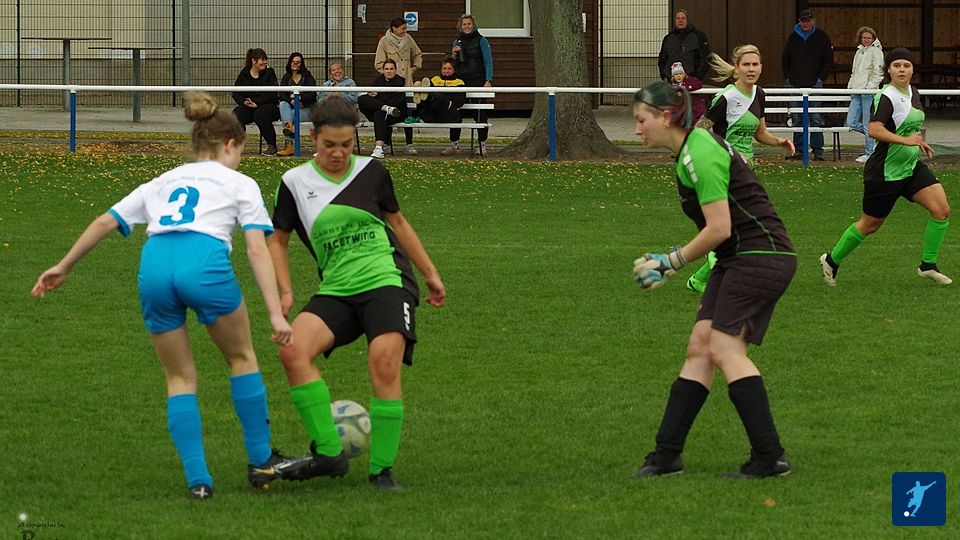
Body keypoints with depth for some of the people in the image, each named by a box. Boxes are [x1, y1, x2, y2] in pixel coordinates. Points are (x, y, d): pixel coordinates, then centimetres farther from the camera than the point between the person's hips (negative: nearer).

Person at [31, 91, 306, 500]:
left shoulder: (162, 183, 32)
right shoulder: (239, 184, 20)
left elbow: (105, 223, 27)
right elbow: (257, 250, 8)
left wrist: (64, 267, 36)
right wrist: (276, 313, 2)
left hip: (154, 265, 3)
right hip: (205, 262, -3)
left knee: (180, 378, 16)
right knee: (242, 358, 20)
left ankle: (197, 480, 9)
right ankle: (261, 462, 24)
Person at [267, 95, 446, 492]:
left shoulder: (371, 172, 7)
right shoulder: (295, 183, 5)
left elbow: (397, 222, 21)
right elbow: (278, 240, 16)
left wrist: (430, 273, 24)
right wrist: (286, 291, 3)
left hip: (386, 281, -1)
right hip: (336, 291, 1)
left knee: (384, 362, -23)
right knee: (293, 350, -25)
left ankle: (382, 469, -10)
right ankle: (329, 452, -20)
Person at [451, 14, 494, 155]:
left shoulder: (481, 41, 0)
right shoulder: (457, 42, 14)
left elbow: (488, 61, -4)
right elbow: (453, 65, 19)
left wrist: (488, 80, -14)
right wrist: (454, 55, -2)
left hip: (478, 81, -5)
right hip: (461, 82, 5)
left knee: (480, 113, -3)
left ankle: (482, 144, 2)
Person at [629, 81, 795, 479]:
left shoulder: (700, 154, -17)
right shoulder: (691, 150, 14)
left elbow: (719, 229, -20)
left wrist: (670, 262, -10)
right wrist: (668, 265, 16)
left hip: (761, 256, -10)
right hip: (737, 261, 10)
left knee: (725, 347, -15)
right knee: (699, 348, 6)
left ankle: (770, 457, -15)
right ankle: (667, 454, 7)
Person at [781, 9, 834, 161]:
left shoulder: (821, 37, 1)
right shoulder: (793, 37, 10)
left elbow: (828, 60, 4)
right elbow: (785, 59, 19)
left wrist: (821, 78, -5)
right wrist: (787, 77, 9)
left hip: (814, 84, -3)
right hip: (795, 84, 3)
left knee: (815, 118, -6)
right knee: (797, 119, 5)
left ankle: (817, 150, -3)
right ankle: (798, 150, 8)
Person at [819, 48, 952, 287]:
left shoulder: (913, 93, 7)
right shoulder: (887, 97, -21)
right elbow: (874, 129, -35)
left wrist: (919, 142, 17)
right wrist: (906, 141, -39)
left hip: (911, 167, 8)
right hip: (885, 172, -8)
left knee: (941, 209, -7)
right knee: (870, 225, 6)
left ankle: (928, 265, 5)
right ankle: (831, 260, 28)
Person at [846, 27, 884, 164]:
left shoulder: (876, 51, -1)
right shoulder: (859, 51, 21)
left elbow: (878, 72, -7)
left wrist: (870, 86, -15)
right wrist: (851, 85, 14)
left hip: (869, 92, -8)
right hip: (856, 91, 8)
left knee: (868, 125, -6)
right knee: (851, 123, 1)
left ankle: (869, 154, 1)